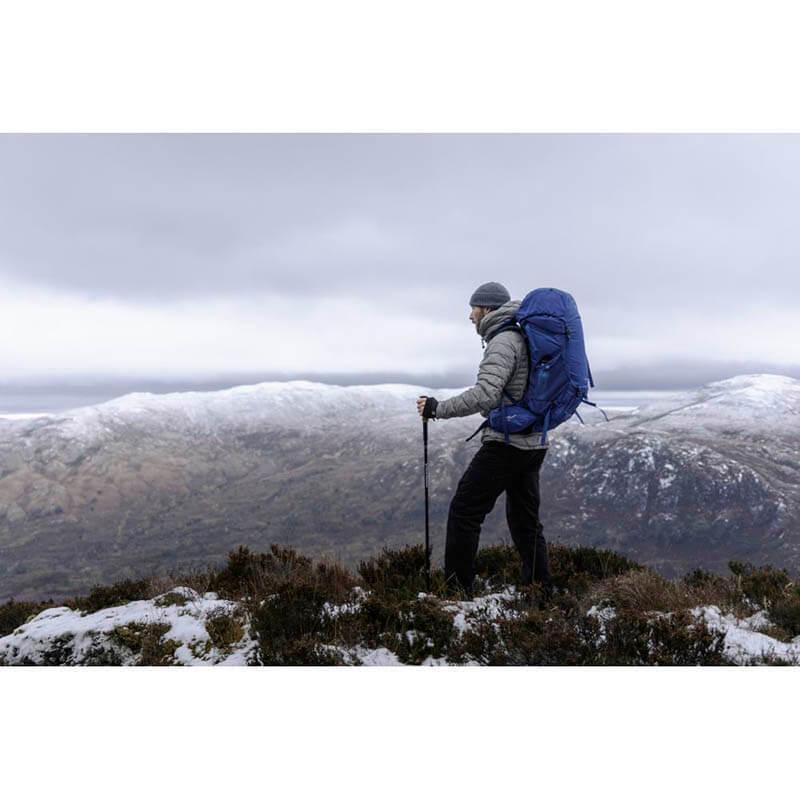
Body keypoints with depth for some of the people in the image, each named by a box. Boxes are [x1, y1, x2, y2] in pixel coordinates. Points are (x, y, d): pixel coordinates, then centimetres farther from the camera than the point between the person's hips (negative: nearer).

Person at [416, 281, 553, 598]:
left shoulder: (504, 340, -14)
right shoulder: (526, 337, 16)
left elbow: (484, 396, -26)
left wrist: (437, 408, -20)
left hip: (506, 444, -10)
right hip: (534, 444, 10)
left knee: (464, 510, -2)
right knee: (525, 519, 16)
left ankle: (456, 588, 3)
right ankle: (540, 591, 22)